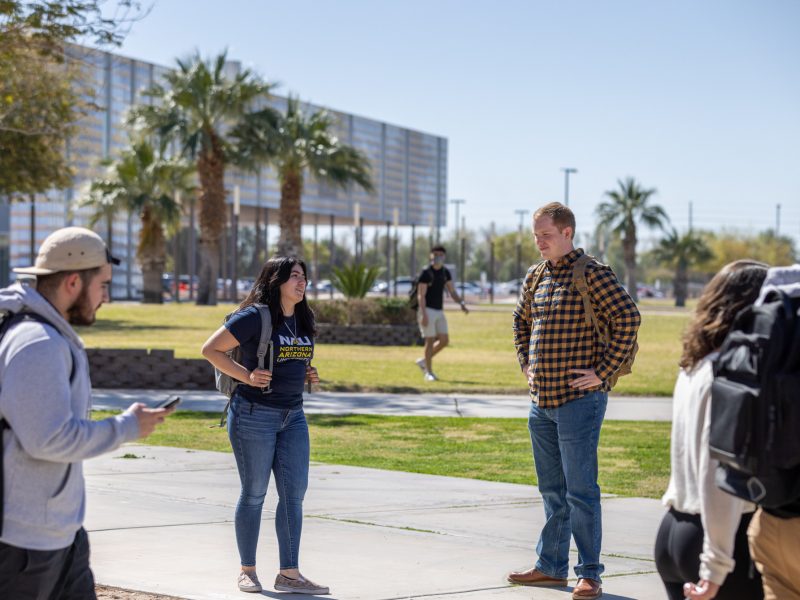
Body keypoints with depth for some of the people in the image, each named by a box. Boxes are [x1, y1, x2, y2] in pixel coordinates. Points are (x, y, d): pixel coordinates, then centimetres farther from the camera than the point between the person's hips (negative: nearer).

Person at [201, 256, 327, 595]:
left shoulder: (303, 320, 9)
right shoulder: (255, 317, -13)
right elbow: (210, 350, -12)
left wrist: (308, 375, 6)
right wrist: (245, 376, -18)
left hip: (293, 416, 7)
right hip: (254, 415, -7)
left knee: (294, 493, 3)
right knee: (254, 493, 2)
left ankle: (289, 574, 7)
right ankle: (247, 571, 14)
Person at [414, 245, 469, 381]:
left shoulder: (445, 273, 9)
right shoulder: (426, 273, -11)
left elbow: (452, 292, 10)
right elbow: (421, 295, -15)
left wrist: (462, 304, -8)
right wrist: (424, 315, -23)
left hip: (439, 311, 7)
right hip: (427, 310, -7)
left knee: (444, 340, 2)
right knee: (430, 341, -7)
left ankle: (424, 362, 20)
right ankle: (429, 373, 1)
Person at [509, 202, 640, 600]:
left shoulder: (592, 274, -11)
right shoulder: (535, 278, 12)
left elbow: (628, 318, -19)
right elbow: (521, 320, 31)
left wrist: (603, 373, -18)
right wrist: (525, 363, 18)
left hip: (578, 400, -7)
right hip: (541, 402, 8)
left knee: (580, 489, -6)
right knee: (552, 490, 15)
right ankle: (551, 566, 23)